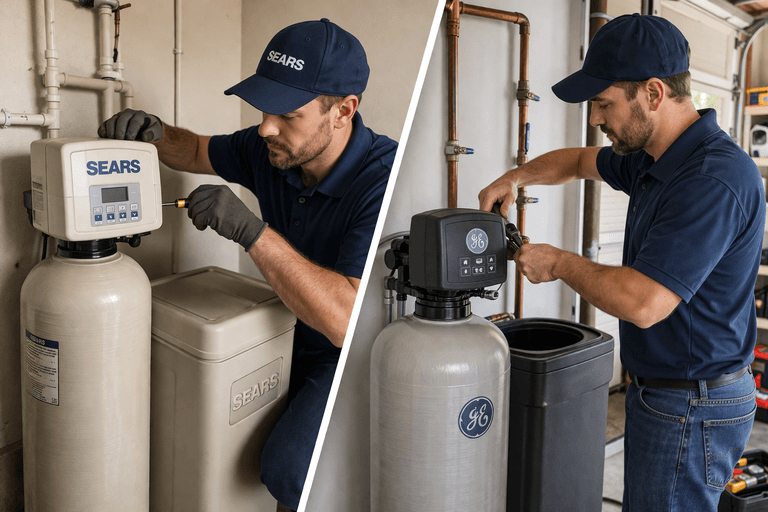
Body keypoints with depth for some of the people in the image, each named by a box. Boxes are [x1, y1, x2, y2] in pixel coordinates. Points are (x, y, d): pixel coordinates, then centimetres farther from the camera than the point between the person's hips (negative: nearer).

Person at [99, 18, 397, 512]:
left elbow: (349, 319, -38)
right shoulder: (270, 148, -6)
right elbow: (197, 151, 16)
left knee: (289, 467, -27)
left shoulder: (388, 179, -29)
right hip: (301, 334, 8)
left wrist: (251, 230, -38)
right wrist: (155, 133, -8)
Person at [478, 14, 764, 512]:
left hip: (692, 410, -9)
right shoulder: (653, 161, 5)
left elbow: (642, 303, -32)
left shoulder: (715, 181, -27)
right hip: (660, 389, 9)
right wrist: (515, 178, 8)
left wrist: (560, 262, -17)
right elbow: (582, 160, 25)